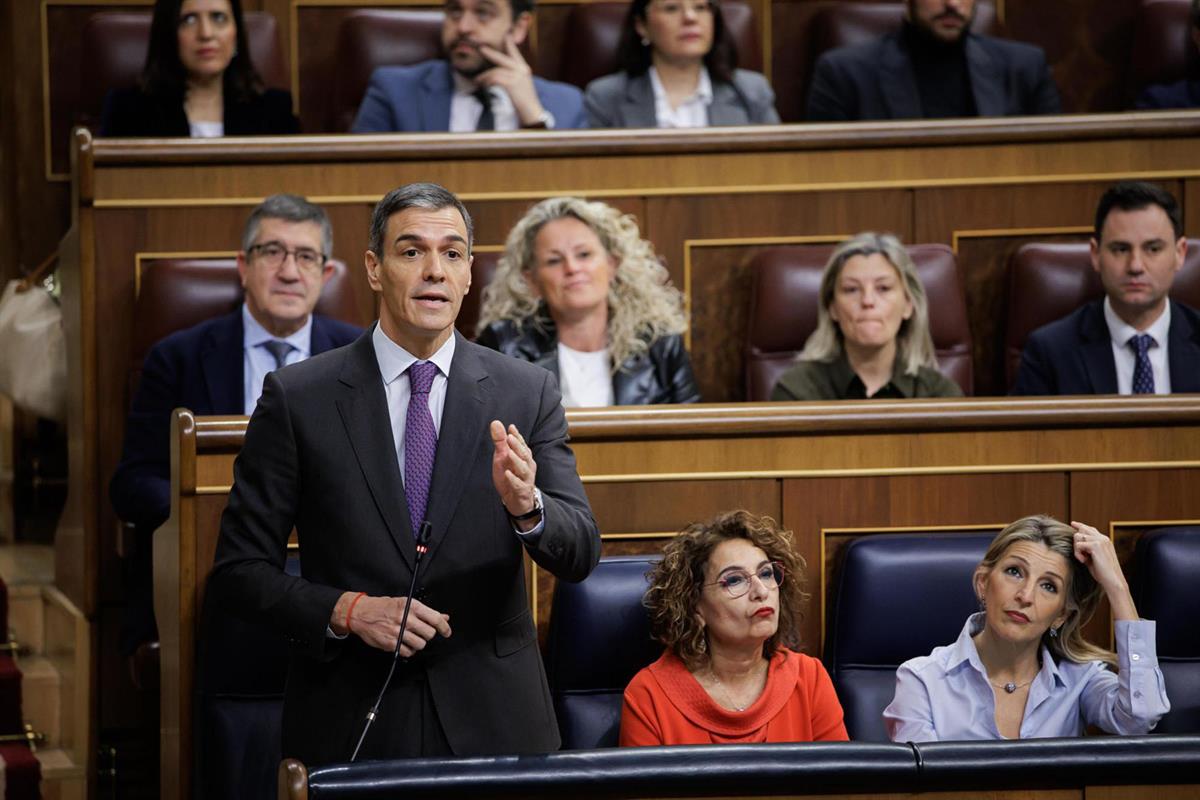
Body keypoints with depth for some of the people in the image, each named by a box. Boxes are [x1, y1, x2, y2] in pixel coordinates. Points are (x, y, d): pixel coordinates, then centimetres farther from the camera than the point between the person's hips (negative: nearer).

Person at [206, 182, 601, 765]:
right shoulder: (297, 398, -2)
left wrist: (526, 506, -25)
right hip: (350, 728, -1)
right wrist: (346, 611, -16)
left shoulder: (526, 394, 3)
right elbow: (238, 570, 0)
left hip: (493, 722, 1)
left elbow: (580, 554, -4)